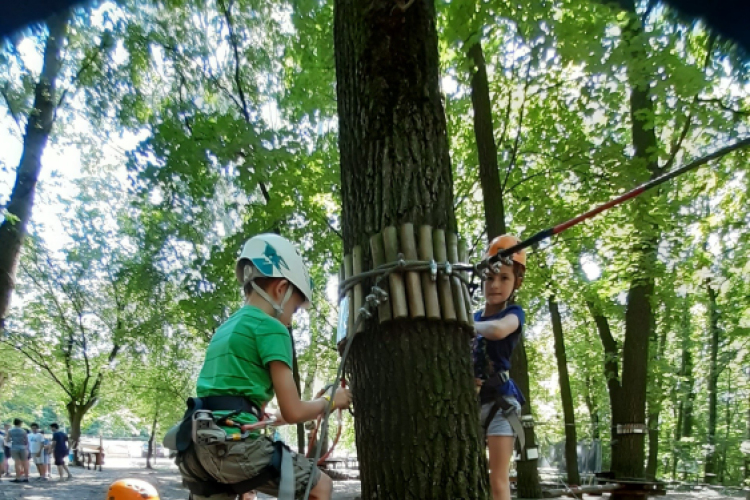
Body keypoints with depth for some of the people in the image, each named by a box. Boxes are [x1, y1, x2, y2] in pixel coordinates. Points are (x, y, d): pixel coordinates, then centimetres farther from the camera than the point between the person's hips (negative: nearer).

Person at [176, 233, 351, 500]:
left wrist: (273, 418, 39)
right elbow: (293, 411, -5)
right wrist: (329, 401, 13)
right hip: (234, 445, -9)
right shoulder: (270, 327, -3)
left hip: (196, 449, 9)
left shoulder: (224, 329, 23)